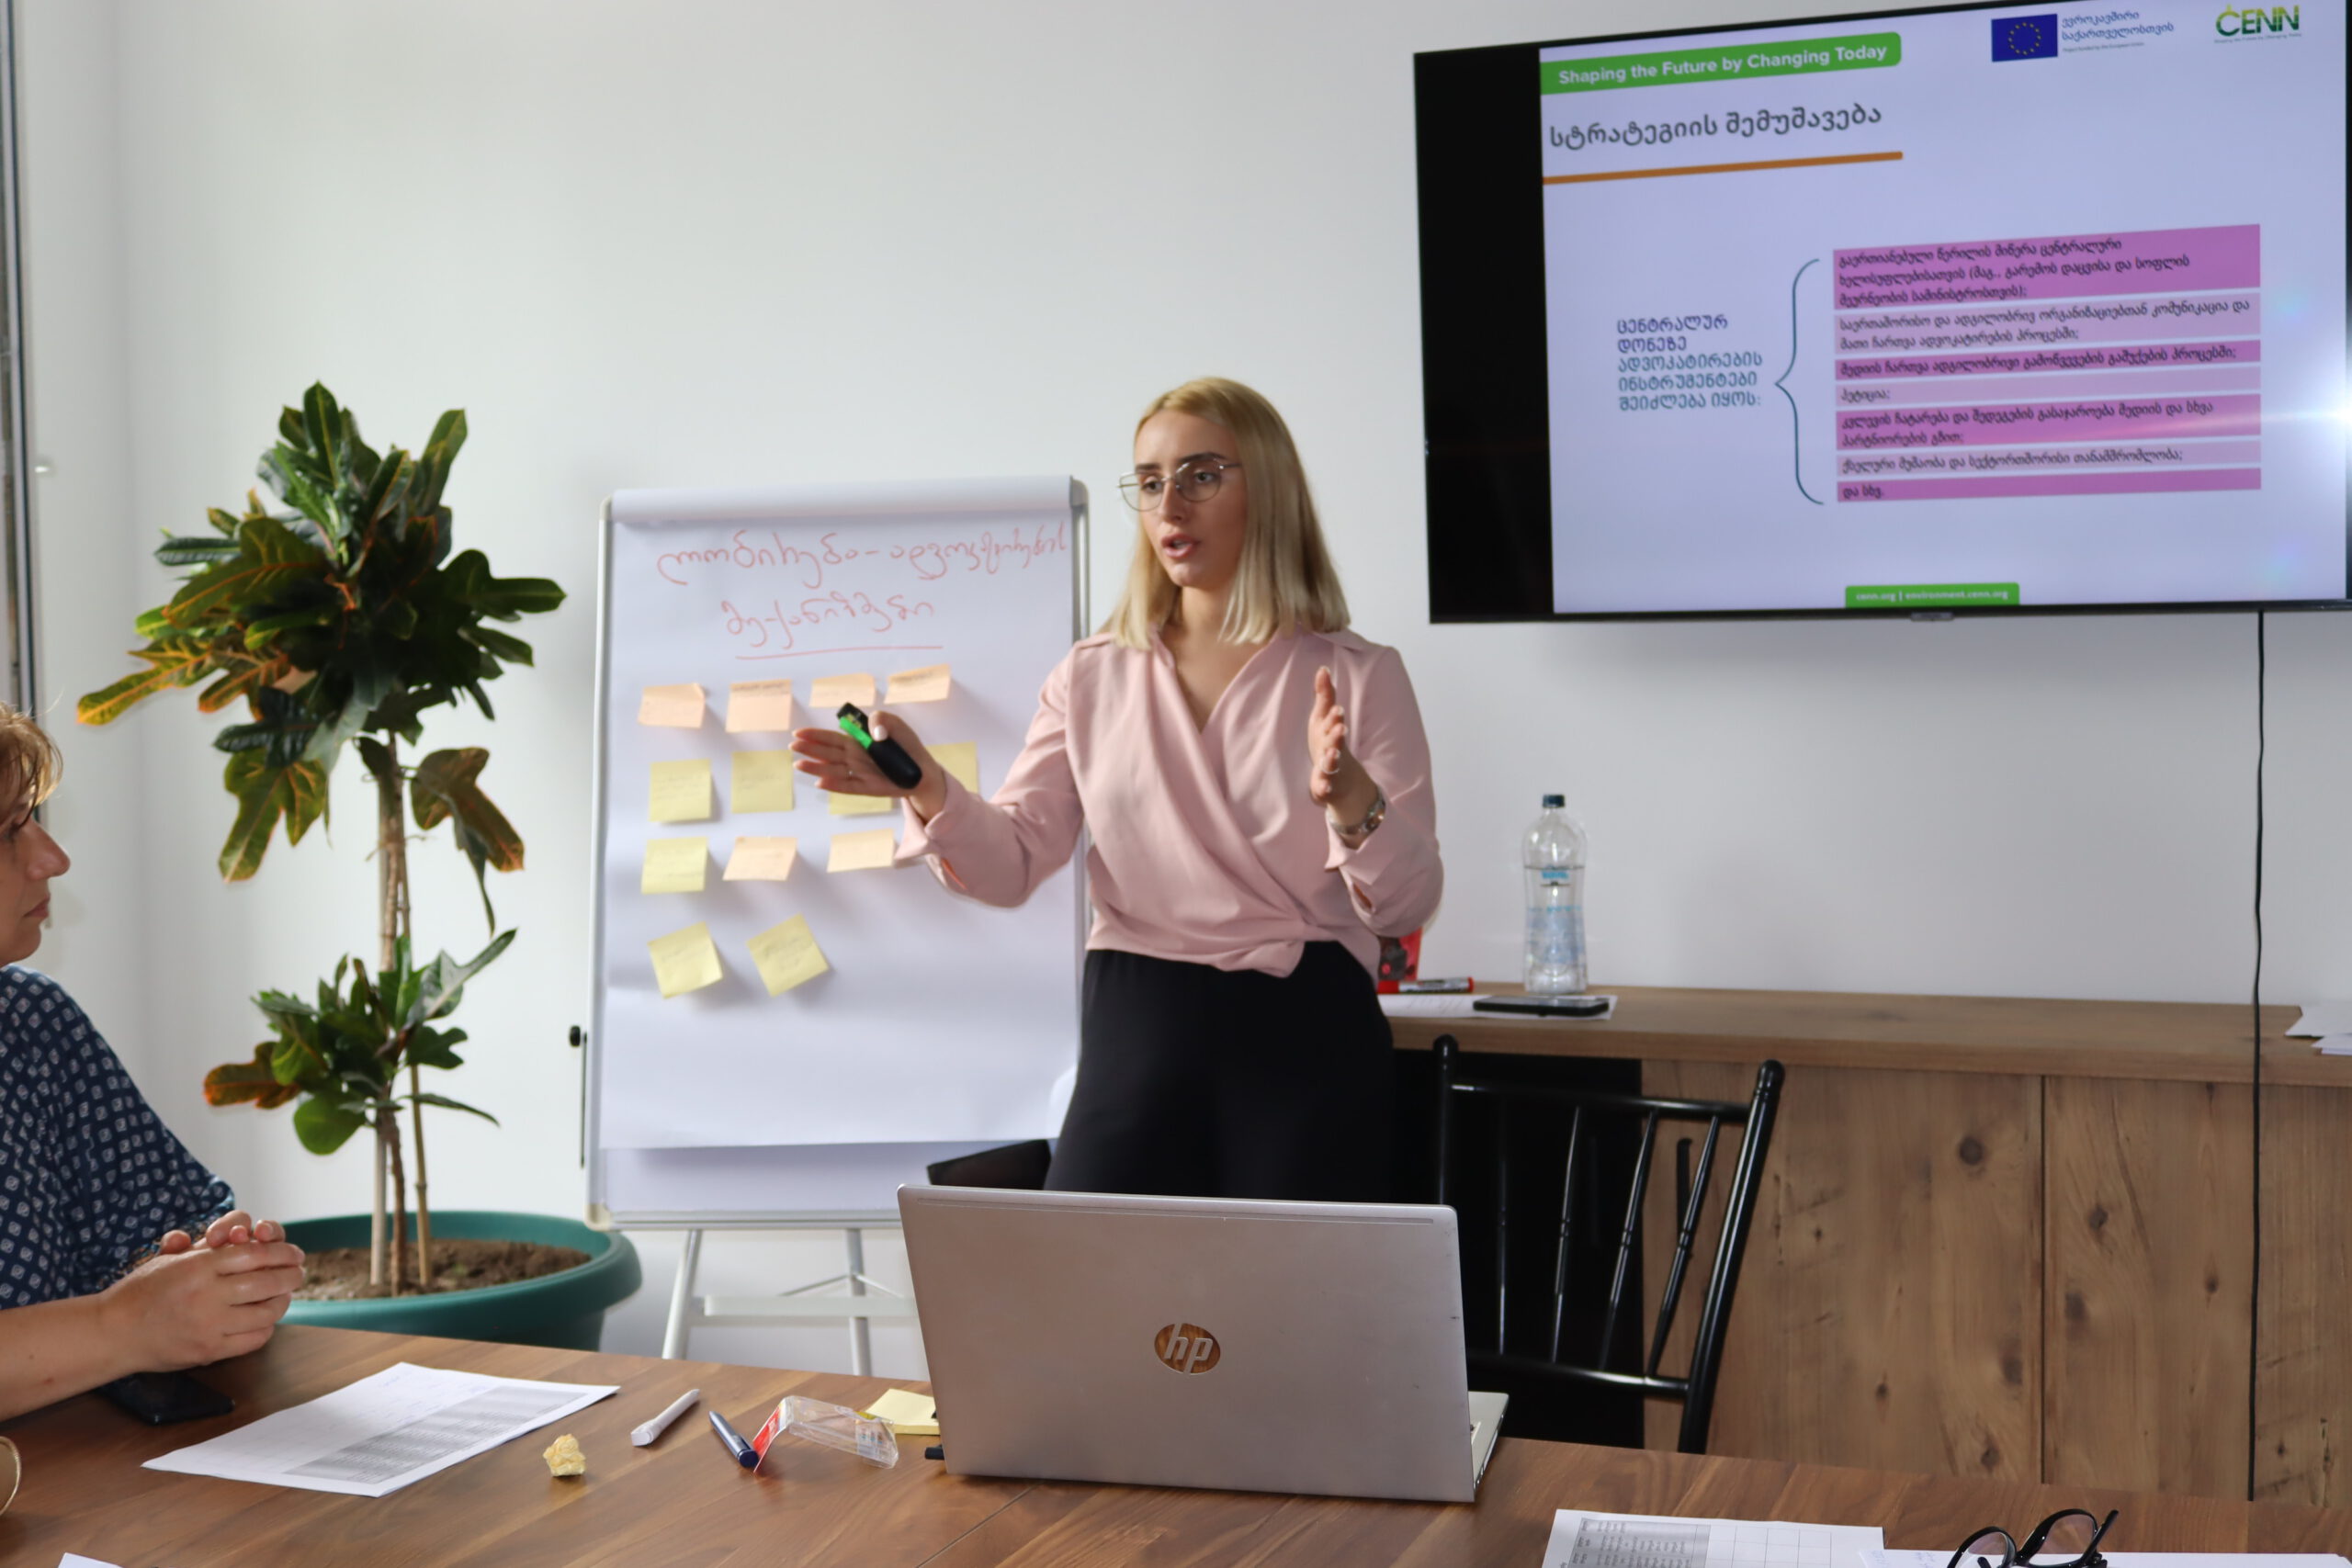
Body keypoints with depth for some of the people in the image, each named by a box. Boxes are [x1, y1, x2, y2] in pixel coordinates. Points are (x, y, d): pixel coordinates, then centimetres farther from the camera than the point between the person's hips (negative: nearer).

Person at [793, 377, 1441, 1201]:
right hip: (1137, 1033, 2)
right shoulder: (1095, 678, 11)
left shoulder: (1357, 677, 2)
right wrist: (929, 793, -15)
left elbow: (1407, 903, -4)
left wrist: (1349, 798, -23)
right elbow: (1014, 862, 4)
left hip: (1305, 1039, -2)